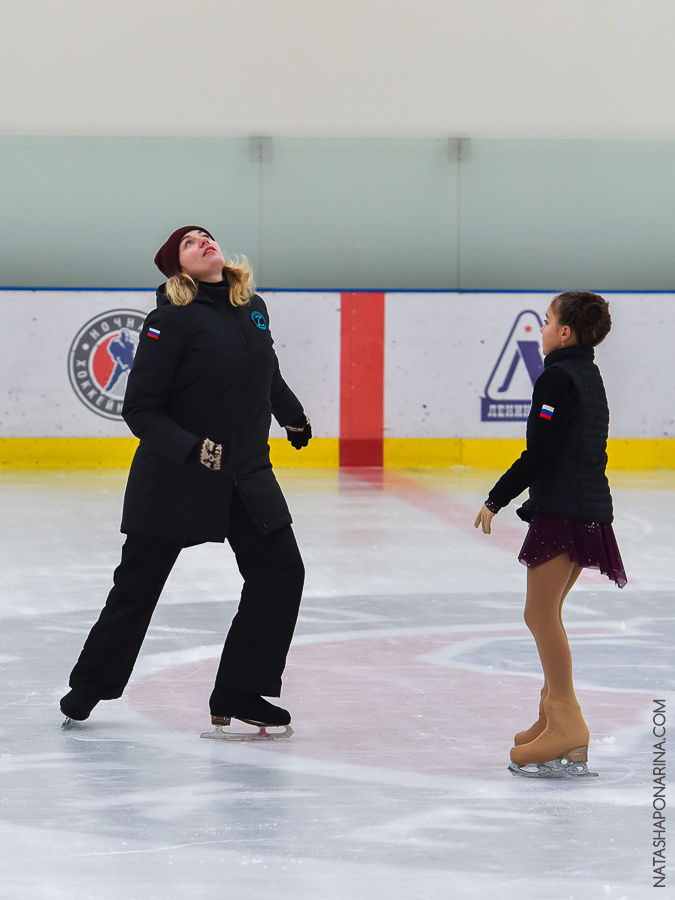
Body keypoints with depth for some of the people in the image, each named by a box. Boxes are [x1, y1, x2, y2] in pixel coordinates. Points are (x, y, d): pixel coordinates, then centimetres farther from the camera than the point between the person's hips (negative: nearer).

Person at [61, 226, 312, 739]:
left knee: (281, 571, -4)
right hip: (173, 479, -6)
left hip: (247, 475, 6)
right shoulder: (172, 320, -15)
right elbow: (139, 409, -16)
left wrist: (294, 416, 37)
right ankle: (91, 685, 26)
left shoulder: (253, 308, 4)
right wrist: (193, 447, -28)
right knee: (138, 584, 6)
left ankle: (238, 695, 4)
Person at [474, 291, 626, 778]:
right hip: (590, 510, 10)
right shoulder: (590, 377, 16)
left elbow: (539, 454, -17)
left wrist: (496, 500, -9)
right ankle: (556, 714, 22)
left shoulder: (557, 379, -12)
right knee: (546, 614, 17)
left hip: (562, 511, -10)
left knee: (541, 612, -8)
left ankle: (567, 724, -13)